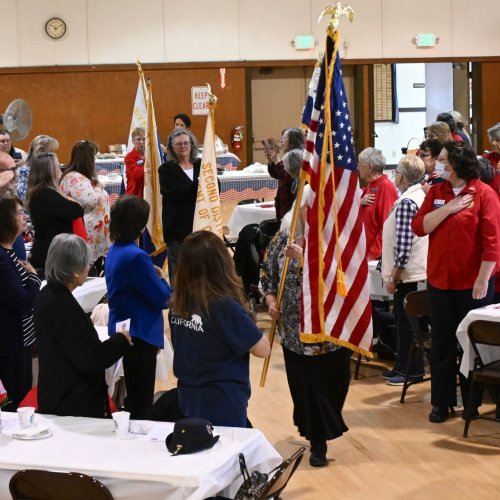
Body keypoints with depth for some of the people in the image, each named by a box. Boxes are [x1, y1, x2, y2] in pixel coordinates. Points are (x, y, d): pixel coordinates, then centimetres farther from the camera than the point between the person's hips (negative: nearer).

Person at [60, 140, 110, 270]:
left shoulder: (78, 177, 17)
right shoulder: (75, 179, -16)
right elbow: (91, 200, -27)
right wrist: (98, 187, -10)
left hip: (93, 230, 11)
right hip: (86, 232, -11)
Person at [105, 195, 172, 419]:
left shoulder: (114, 251, 5)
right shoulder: (136, 257, -24)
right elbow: (163, 298, -17)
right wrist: (160, 277, -1)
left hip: (122, 331, 9)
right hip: (141, 334, -9)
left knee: (134, 396, 21)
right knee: (142, 402, -1)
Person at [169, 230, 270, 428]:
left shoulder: (178, 303, -1)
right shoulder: (225, 306, -22)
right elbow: (263, 349, -14)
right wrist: (243, 319, 1)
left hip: (189, 399, 7)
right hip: (223, 405, -7)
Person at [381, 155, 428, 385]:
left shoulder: (406, 202, -17)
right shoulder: (421, 197, 12)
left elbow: (403, 243, -22)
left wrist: (393, 275, -17)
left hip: (408, 272, -10)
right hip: (419, 269, 10)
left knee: (406, 323, -1)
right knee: (405, 321, 16)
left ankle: (412, 371, 5)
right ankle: (403, 366, 23)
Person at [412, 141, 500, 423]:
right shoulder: (436, 192, 6)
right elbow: (419, 228, -3)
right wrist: (448, 208, -14)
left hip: (472, 283, -4)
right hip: (440, 281, 4)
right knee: (442, 343, 9)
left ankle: (472, 401, 20)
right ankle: (442, 402, 19)